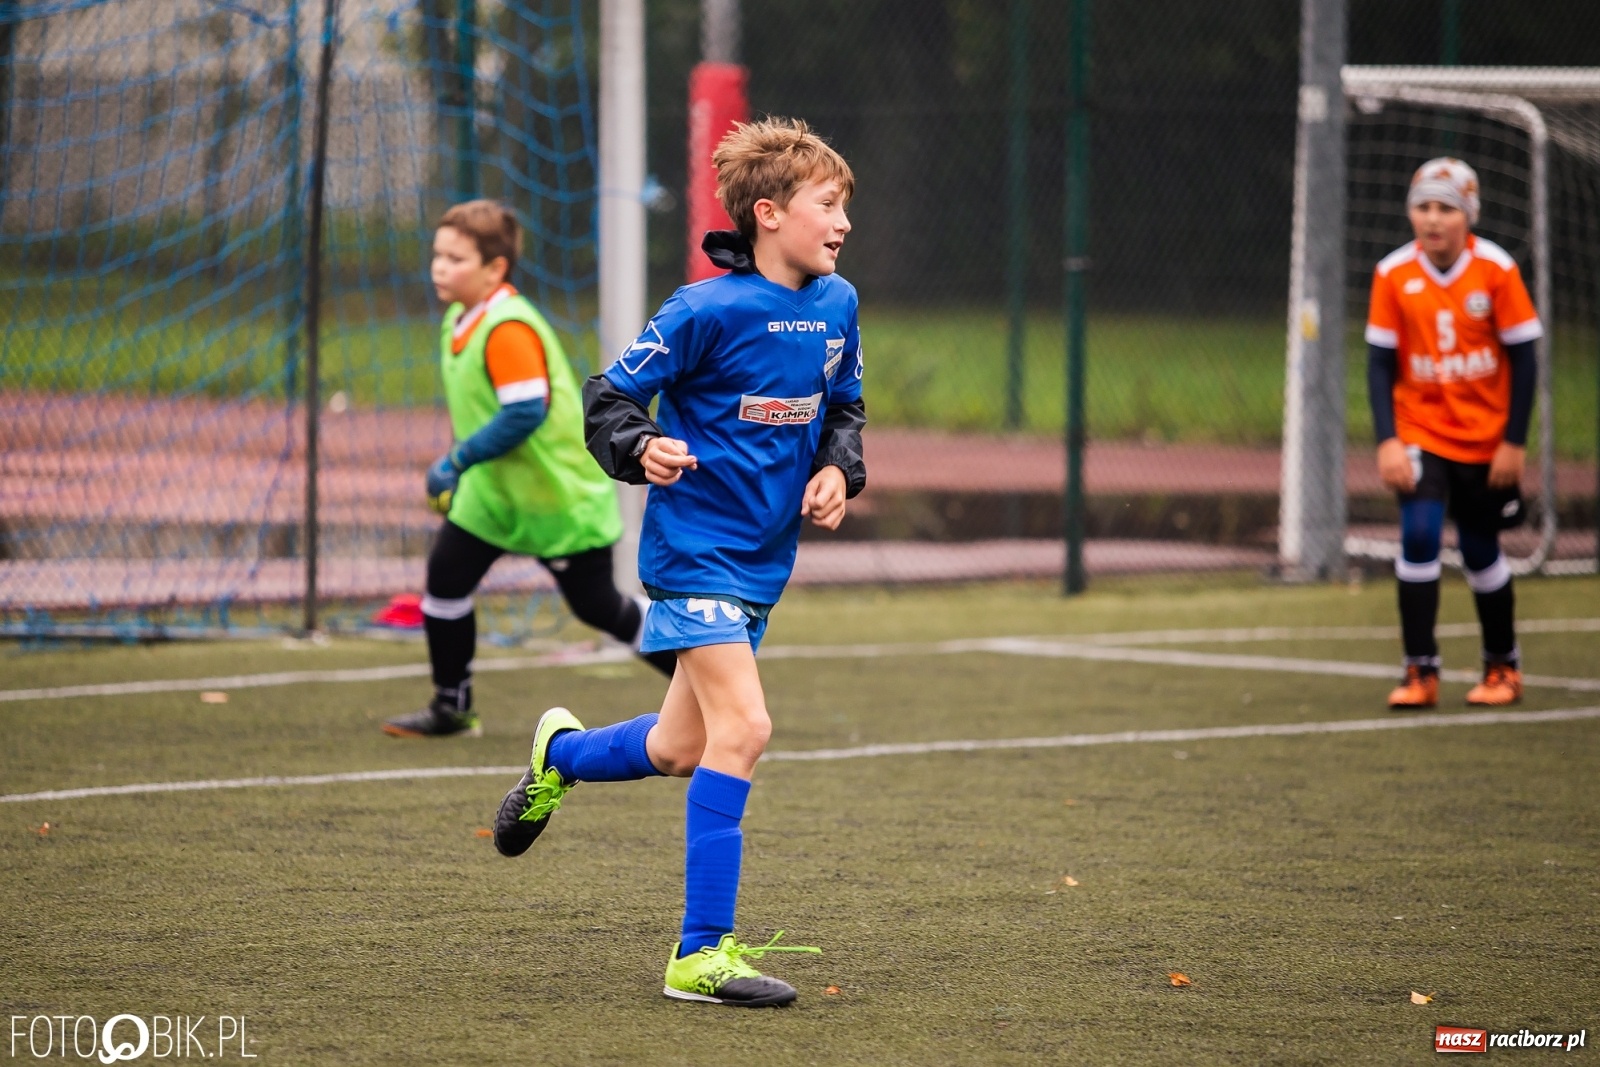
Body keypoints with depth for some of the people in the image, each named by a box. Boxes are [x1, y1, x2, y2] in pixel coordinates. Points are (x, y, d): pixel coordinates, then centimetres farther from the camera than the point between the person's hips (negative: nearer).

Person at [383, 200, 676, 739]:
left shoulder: (508, 330, -26)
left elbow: (525, 413, -32)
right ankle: (451, 709, 11)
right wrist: (457, 470, 15)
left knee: (597, 605, 2)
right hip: (493, 490, 9)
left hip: (561, 492, -9)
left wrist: (457, 459, -26)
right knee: (446, 574, 0)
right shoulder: (458, 321, 6)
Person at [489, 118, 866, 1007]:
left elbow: (845, 404, 20)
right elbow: (609, 396, -10)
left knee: (682, 750, 16)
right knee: (742, 730, -18)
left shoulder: (837, 306, 4)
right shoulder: (709, 311, -16)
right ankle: (702, 953, -14)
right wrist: (644, 450, -29)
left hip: (764, 558, 8)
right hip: (696, 545, -8)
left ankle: (561, 752, 48)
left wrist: (840, 470, 2)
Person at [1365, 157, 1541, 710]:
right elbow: (1380, 363, -4)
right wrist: (1387, 441, -12)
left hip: (1486, 437, 0)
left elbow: (1523, 358, -6)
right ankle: (1421, 671, -9)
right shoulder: (1394, 274, -8)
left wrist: (1514, 441, -8)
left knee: (1481, 551, 8)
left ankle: (1503, 665, 29)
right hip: (1420, 432, 0)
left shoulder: (1496, 269, -11)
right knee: (1419, 534, -17)